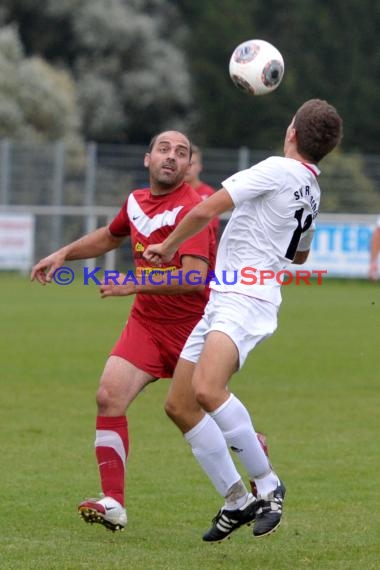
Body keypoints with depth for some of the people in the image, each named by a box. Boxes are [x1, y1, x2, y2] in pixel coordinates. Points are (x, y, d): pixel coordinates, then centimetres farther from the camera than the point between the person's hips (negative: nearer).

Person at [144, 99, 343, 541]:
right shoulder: (311, 193, 18)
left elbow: (205, 211, -11)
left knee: (207, 389, -31)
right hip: (222, 302, 10)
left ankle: (267, 484, -20)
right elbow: (300, 255, 37)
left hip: (246, 300, -10)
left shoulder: (279, 170, -10)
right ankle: (236, 502, 11)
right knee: (179, 406, 7)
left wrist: (167, 248, 4)